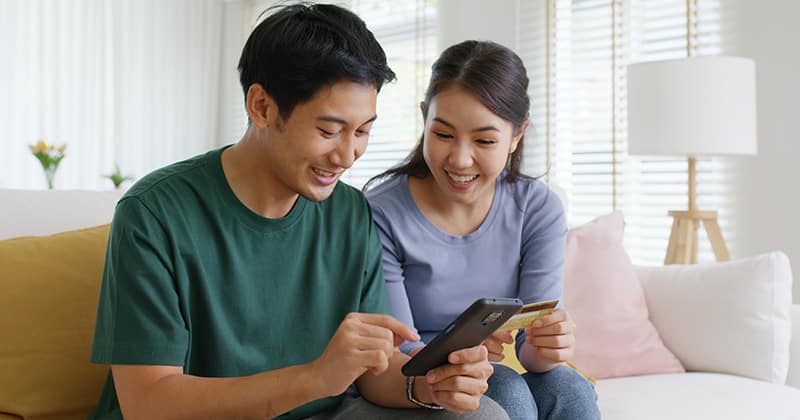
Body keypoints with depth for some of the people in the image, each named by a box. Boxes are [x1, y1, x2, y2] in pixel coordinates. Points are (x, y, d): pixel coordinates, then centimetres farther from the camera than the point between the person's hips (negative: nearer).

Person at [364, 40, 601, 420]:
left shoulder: (539, 209, -7)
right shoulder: (381, 214, -18)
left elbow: (530, 346, -11)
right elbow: (396, 353, -16)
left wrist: (545, 349, -36)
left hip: (504, 372, 4)